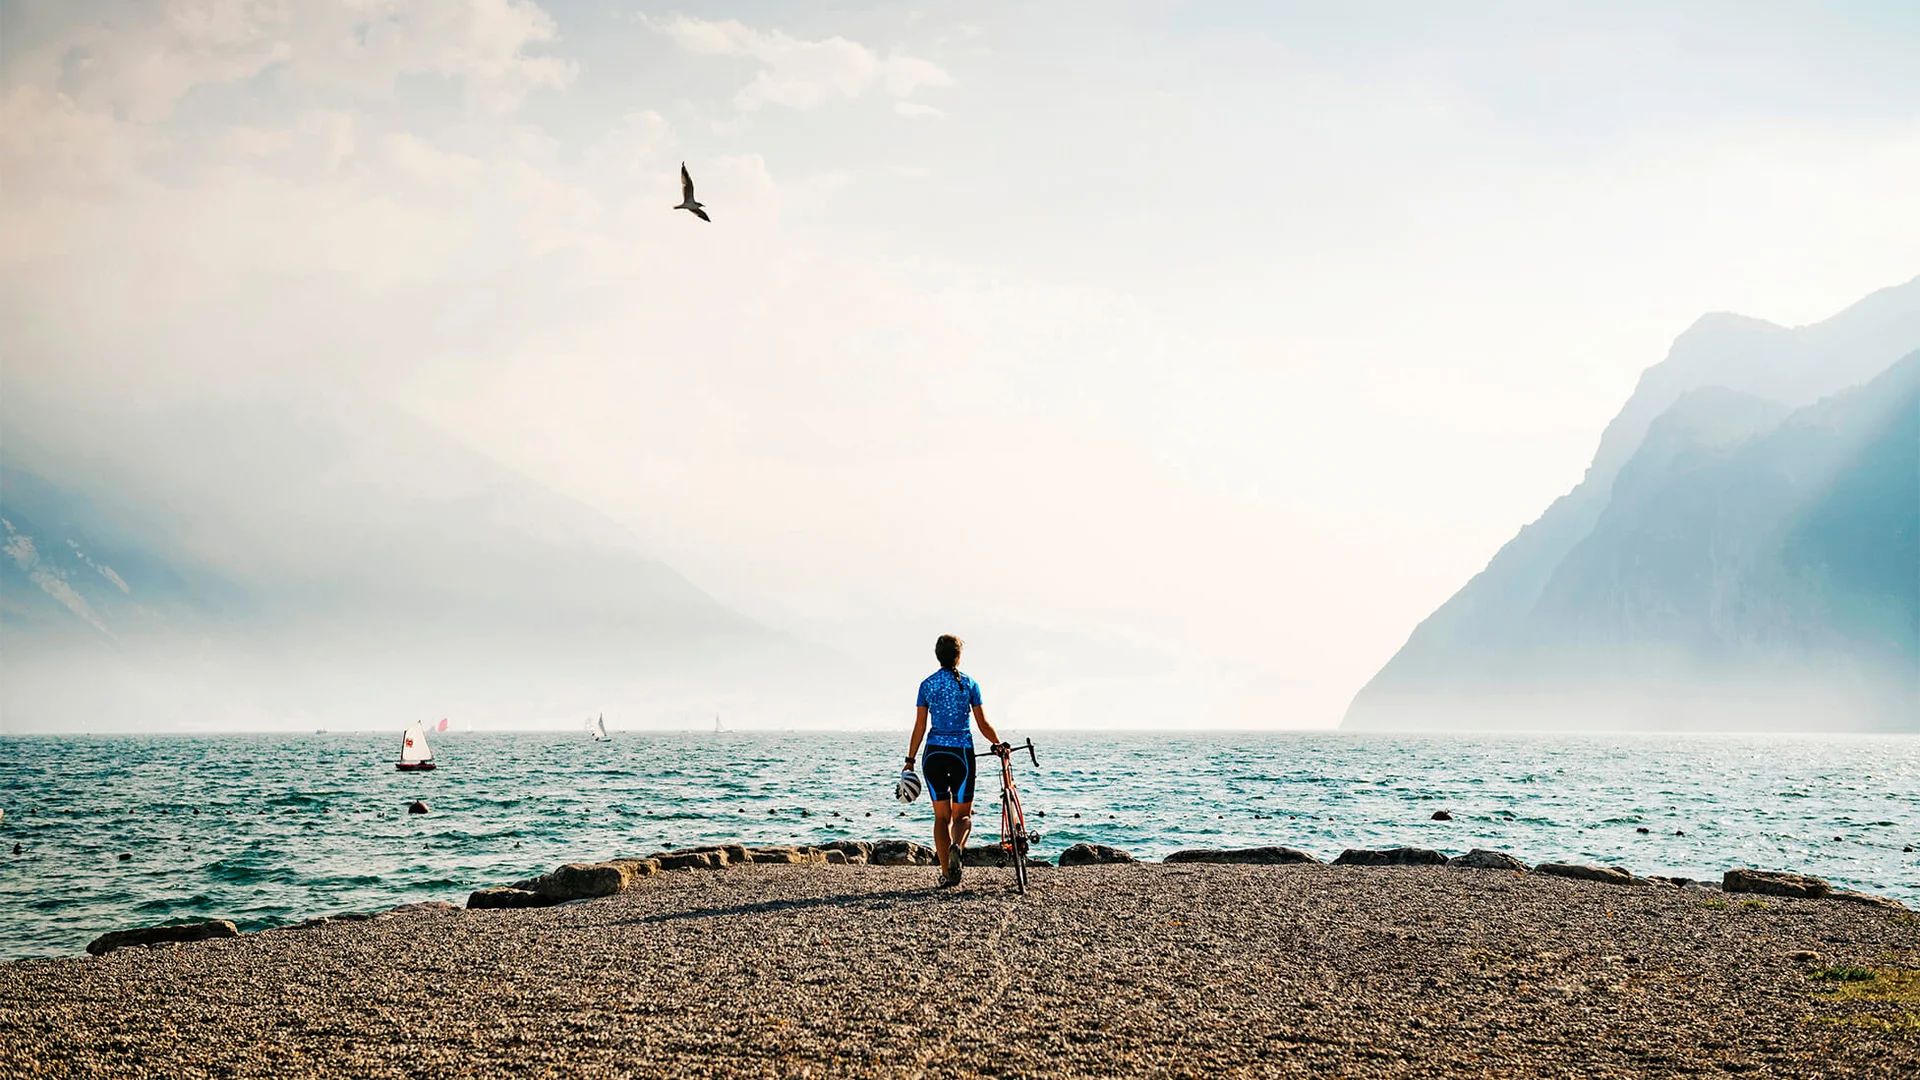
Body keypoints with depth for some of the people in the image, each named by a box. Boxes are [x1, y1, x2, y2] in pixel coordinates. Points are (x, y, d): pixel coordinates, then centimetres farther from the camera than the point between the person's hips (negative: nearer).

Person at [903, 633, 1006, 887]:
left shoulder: (927, 684, 1)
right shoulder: (969, 683, -1)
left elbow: (920, 726, -1)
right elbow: (983, 724, -1)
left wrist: (910, 760, 4)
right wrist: (999, 744, 15)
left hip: (934, 753, 1)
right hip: (962, 753, -1)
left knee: (942, 816, 9)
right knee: (962, 814, 8)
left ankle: (946, 872, 3)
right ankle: (957, 846, -24)